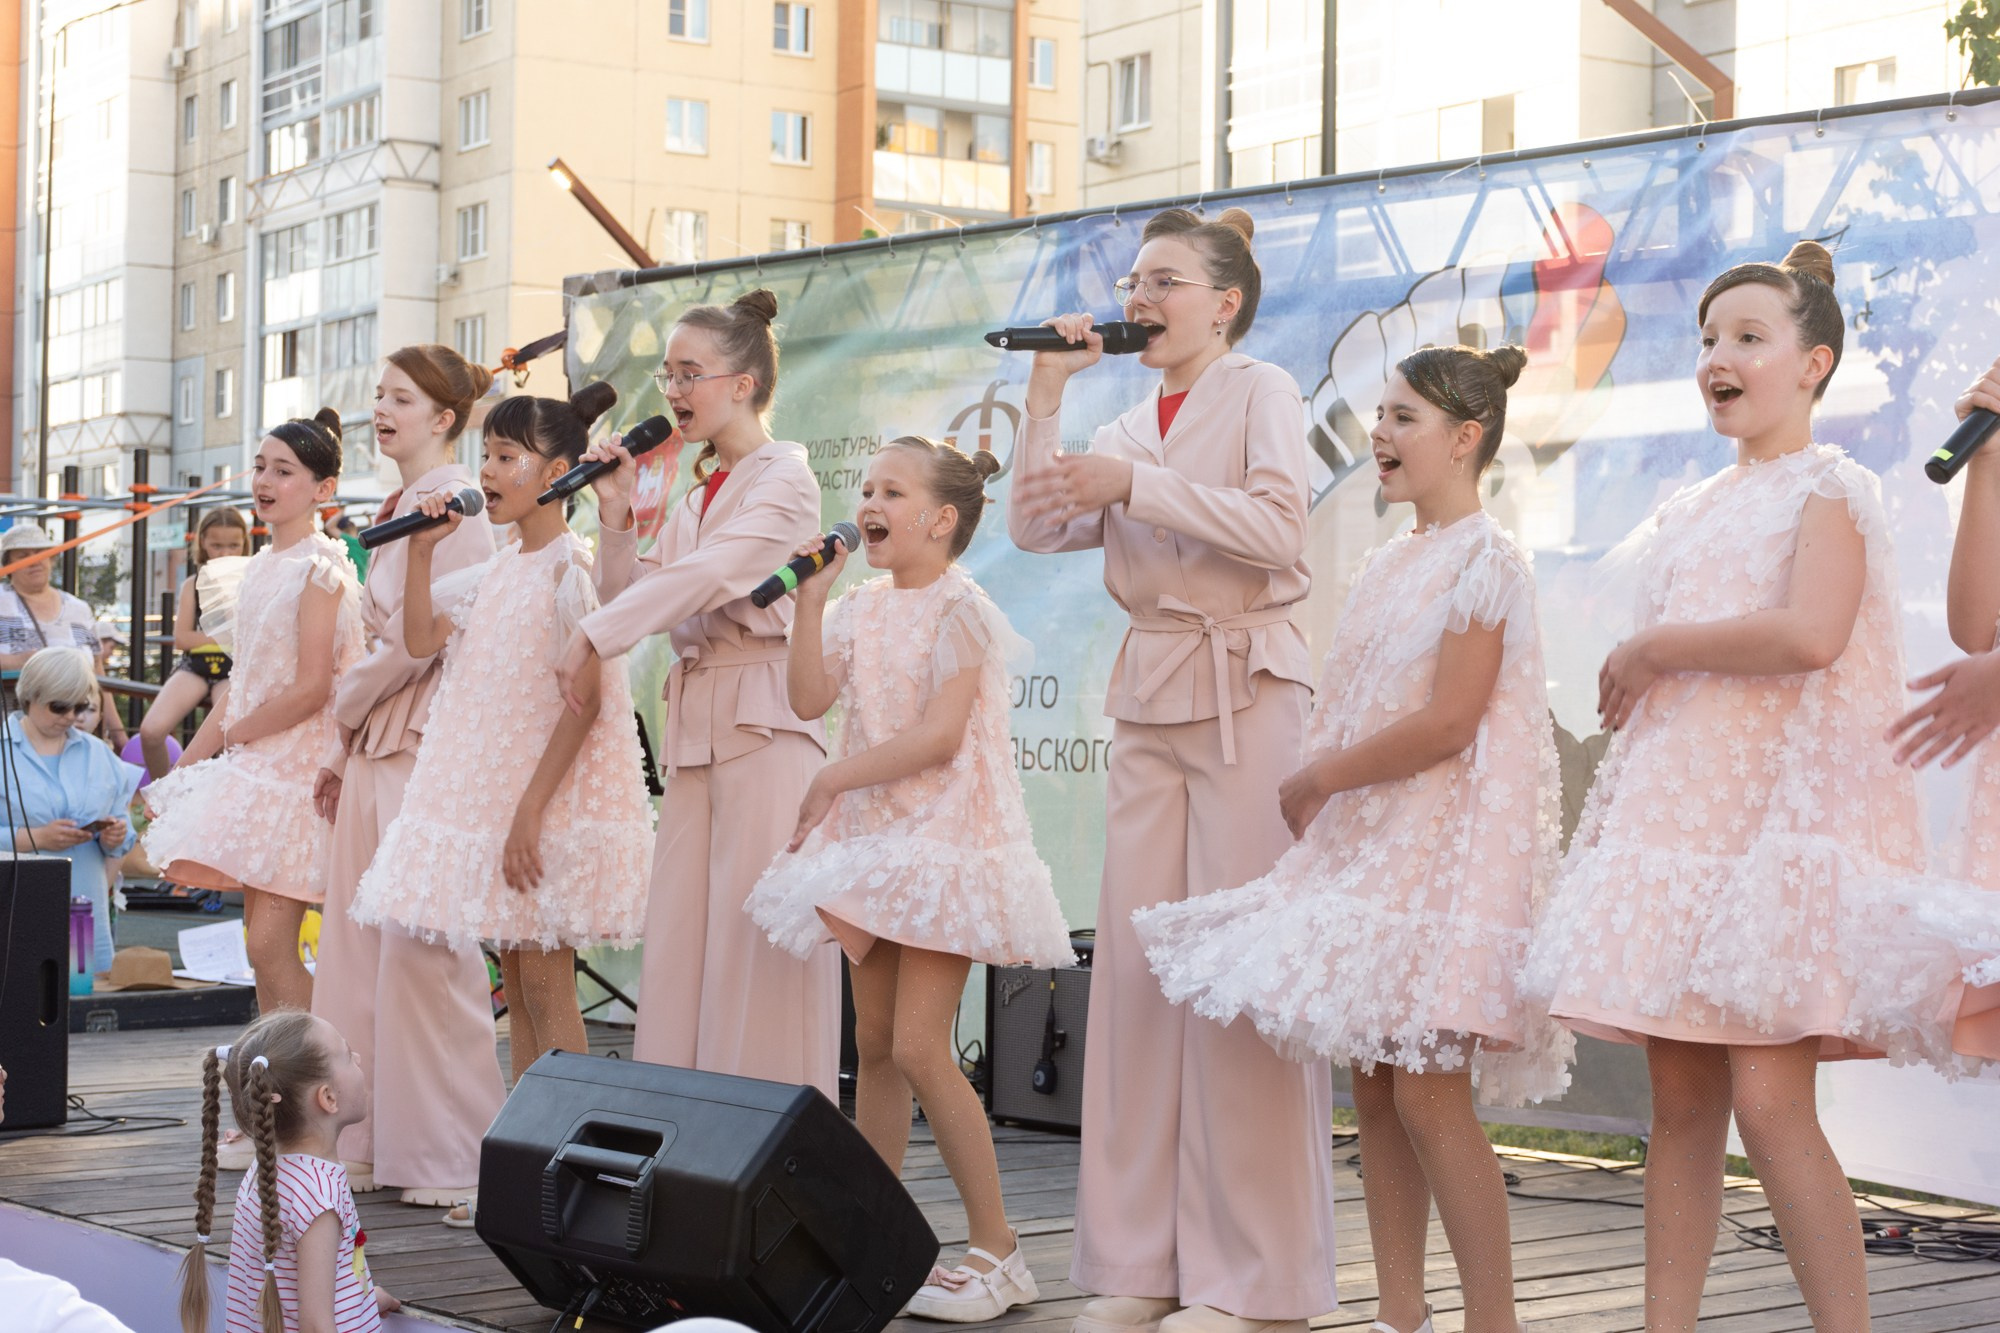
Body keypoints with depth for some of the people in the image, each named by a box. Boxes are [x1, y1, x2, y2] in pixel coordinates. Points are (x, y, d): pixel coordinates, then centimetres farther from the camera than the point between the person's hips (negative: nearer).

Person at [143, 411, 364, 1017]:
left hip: (300, 764, -8)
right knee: (263, 946, 8)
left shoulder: (319, 570, -12)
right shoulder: (262, 567, 13)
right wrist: (185, 767, 12)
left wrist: (230, 735, -7)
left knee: (271, 945, -11)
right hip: (257, 764, 8)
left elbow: (311, 690, -19)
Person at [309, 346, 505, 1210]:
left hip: (427, 742, -10)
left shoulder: (451, 503, -10)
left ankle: (444, 1156, -3)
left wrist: (345, 701, -1)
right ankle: (369, 1141, 14)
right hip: (378, 746, 10)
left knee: (421, 946, -9)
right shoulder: (402, 508, 19)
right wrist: (340, 749, 19)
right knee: (361, 940, 8)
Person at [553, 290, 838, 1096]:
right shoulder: (698, 494, 20)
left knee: (753, 945, -9)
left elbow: (709, 574, -18)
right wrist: (615, 515, 6)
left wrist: (594, 637, -17)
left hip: (763, 724, -8)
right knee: (682, 945, 5)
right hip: (695, 726, 8)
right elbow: (638, 597, 18)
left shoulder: (783, 477, -5)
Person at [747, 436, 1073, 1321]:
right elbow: (809, 698, 1)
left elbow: (940, 734, -18)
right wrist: (811, 596, -3)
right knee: (873, 1046, 10)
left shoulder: (957, 607, -11)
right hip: (874, 841, 8)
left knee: (919, 1048, -14)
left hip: (943, 837, -8)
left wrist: (834, 779, -13)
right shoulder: (864, 610, 11)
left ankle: (997, 1251, -7)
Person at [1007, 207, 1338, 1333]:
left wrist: (1136, 487, -15)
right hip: (1150, 696, 7)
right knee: (1139, 965, 2)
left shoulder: (1261, 391, 1)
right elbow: (1037, 528, 8)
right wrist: (1048, 394, 5)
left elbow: (1277, 526, -14)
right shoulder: (1130, 424, 19)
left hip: (1248, 694, -6)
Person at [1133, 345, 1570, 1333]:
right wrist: (1315, 793, 2)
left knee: (1428, 1093, -12)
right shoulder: (1383, 567, 16)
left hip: (1447, 846, -9)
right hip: (1367, 844, 9)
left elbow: (1447, 722, -18)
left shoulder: (1485, 560, -10)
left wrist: (1318, 780, -12)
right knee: (1373, 1088, 8)